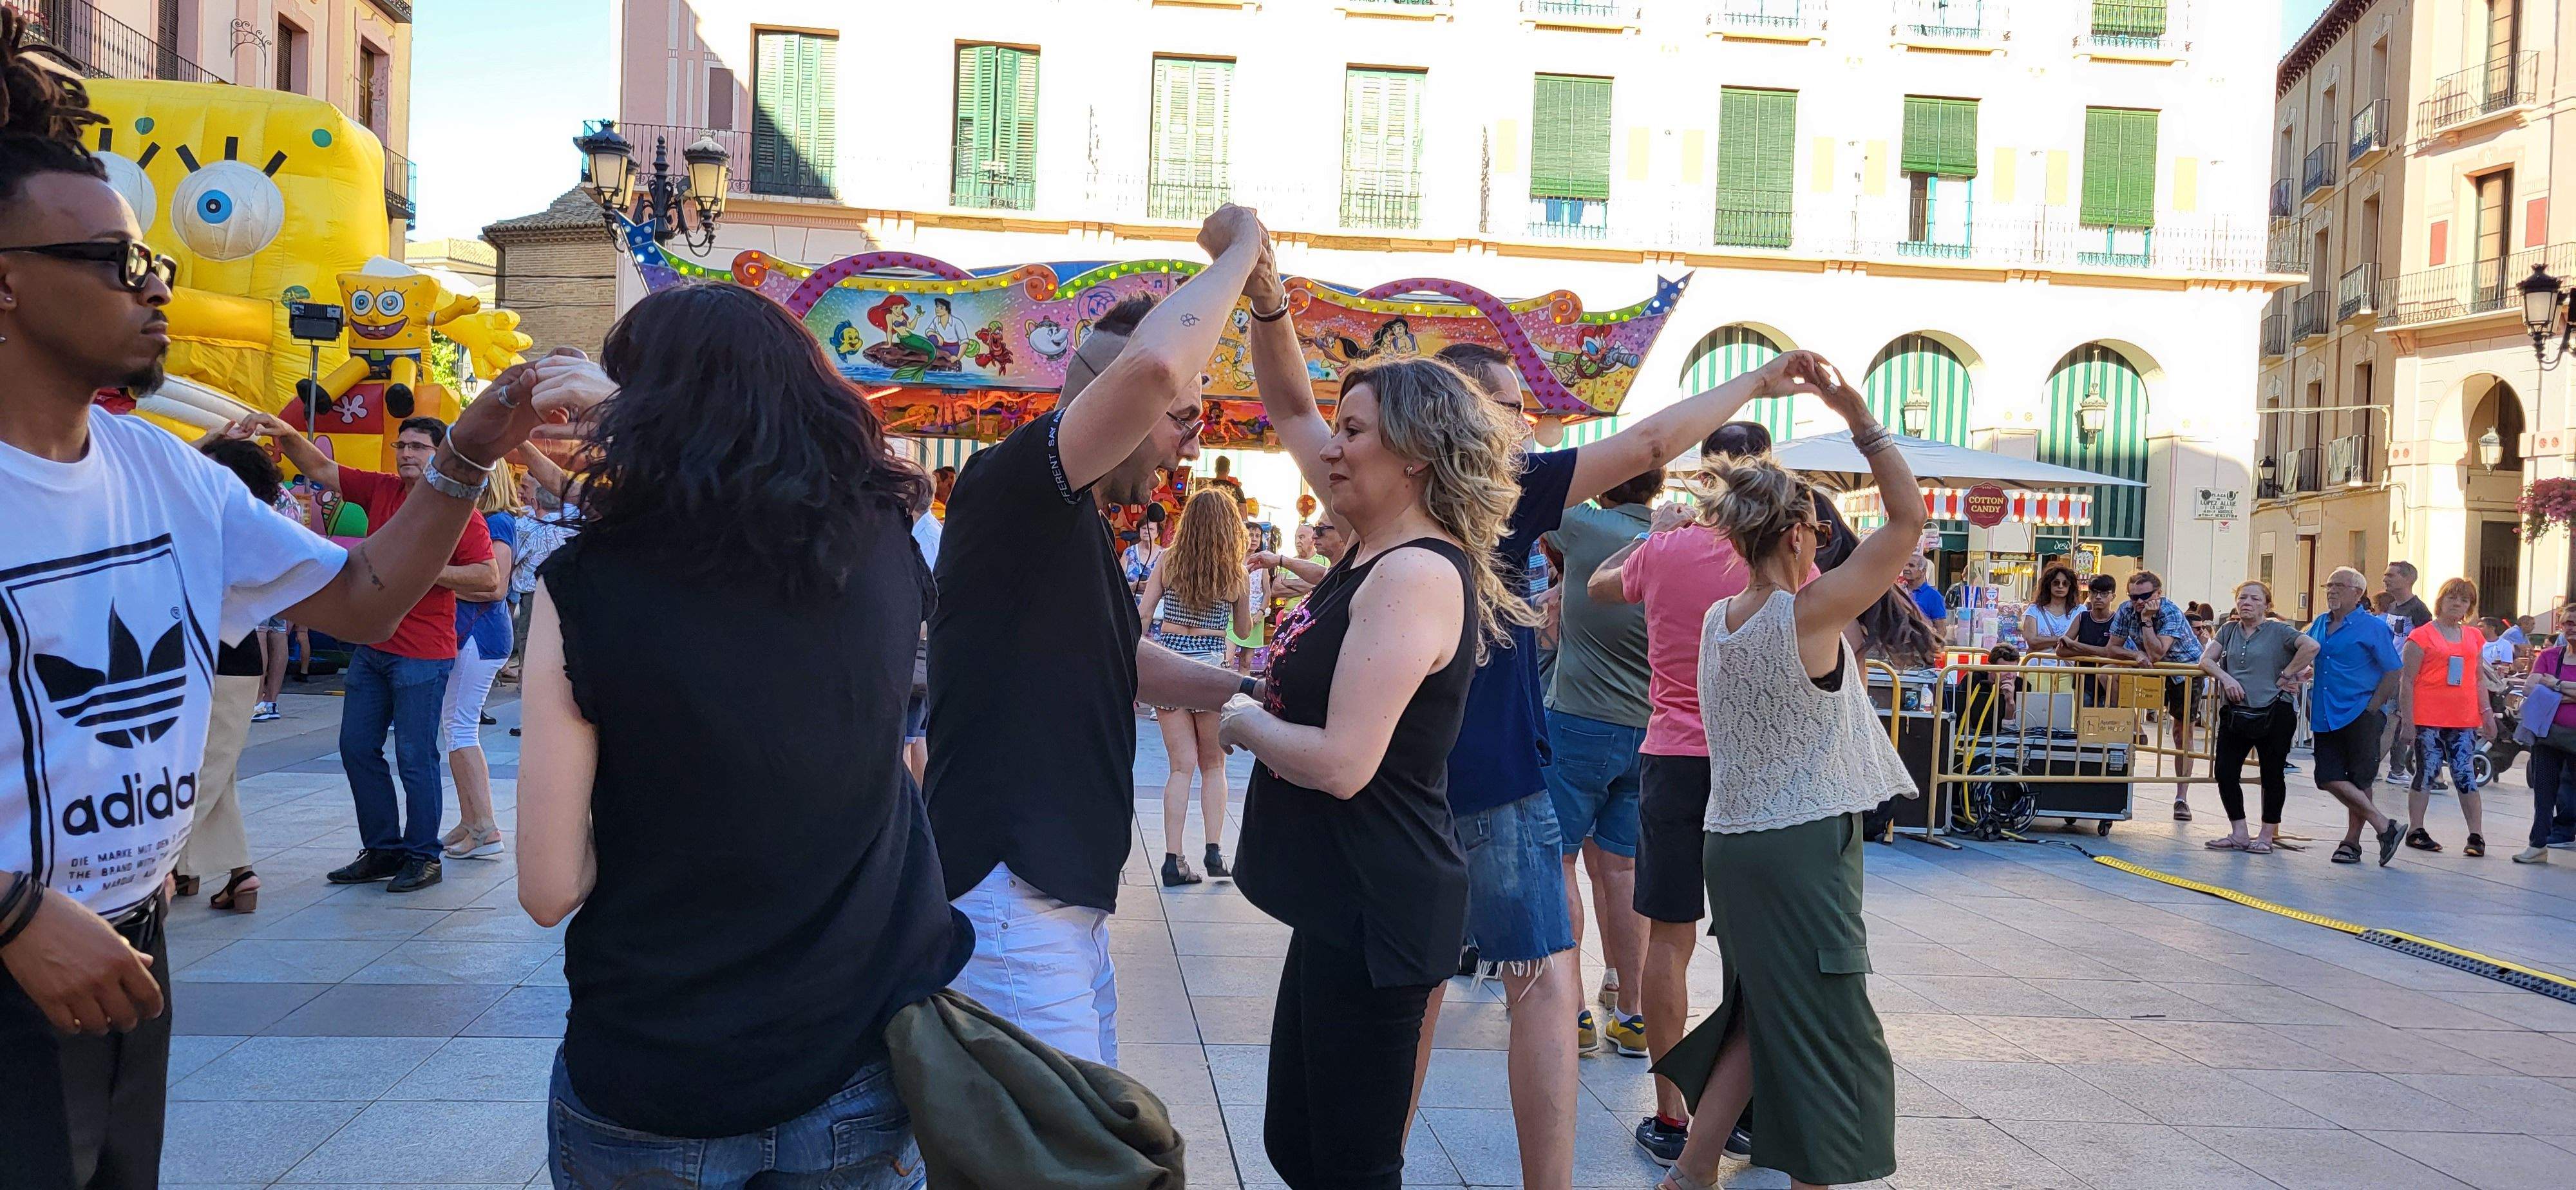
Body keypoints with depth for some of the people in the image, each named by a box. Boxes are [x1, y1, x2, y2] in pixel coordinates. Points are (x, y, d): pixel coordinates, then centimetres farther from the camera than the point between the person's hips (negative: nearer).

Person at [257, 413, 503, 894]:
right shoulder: (381, 490, 9)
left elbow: (489, 578, -15)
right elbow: (322, 469, 12)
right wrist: (287, 434, -4)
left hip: (422, 654, -7)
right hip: (371, 646, 8)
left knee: (415, 757, -3)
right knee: (357, 747, 11)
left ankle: (422, 857, 9)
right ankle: (382, 850, 22)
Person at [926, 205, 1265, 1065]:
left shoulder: (1077, 531, 17)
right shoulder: (1009, 487, -14)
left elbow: (1123, 658, 34)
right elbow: (1153, 366, -31)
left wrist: (1246, 693, 23)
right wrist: (1239, 249, -15)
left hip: (1068, 894, 10)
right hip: (1008, 894, -10)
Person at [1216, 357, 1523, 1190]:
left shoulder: (1415, 573, -21)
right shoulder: (1374, 557, 9)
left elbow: (1342, 762, -25)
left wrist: (1244, 723, -10)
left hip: (1376, 911, -10)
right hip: (1344, 900, 11)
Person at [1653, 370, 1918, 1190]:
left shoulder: (1715, 620, 4)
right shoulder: (1811, 613, -16)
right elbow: (1909, 519, -14)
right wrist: (1863, 421, -12)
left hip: (1731, 842, 8)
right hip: (1804, 848, -8)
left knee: (1763, 1014, 19)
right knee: (1826, 1033, 6)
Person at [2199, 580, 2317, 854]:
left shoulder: (2277, 631, -4)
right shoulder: (2228, 630, 12)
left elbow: (2311, 646, -19)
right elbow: (2206, 660, 7)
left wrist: (2285, 675, -16)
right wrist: (2226, 677, -11)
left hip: (2274, 713, -5)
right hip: (2236, 713, 5)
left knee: (2272, 774, 5)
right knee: (2225, 770, 0)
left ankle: (2267, 836, 16)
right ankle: (2239, 835, 11)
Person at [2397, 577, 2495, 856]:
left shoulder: (2475, 638, 13)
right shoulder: (2422, 636, -2)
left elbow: (2479, 680, 19)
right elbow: (2406, 681, -4)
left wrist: (2487, 714, 11)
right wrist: (2407, 721, -9)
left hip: (2465, 721, 4)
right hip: (2429, 721, -4)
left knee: (2466, 776, 3)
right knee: (2426, 773, 1)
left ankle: (2476, 836, 6)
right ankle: (2416, 831, 11)